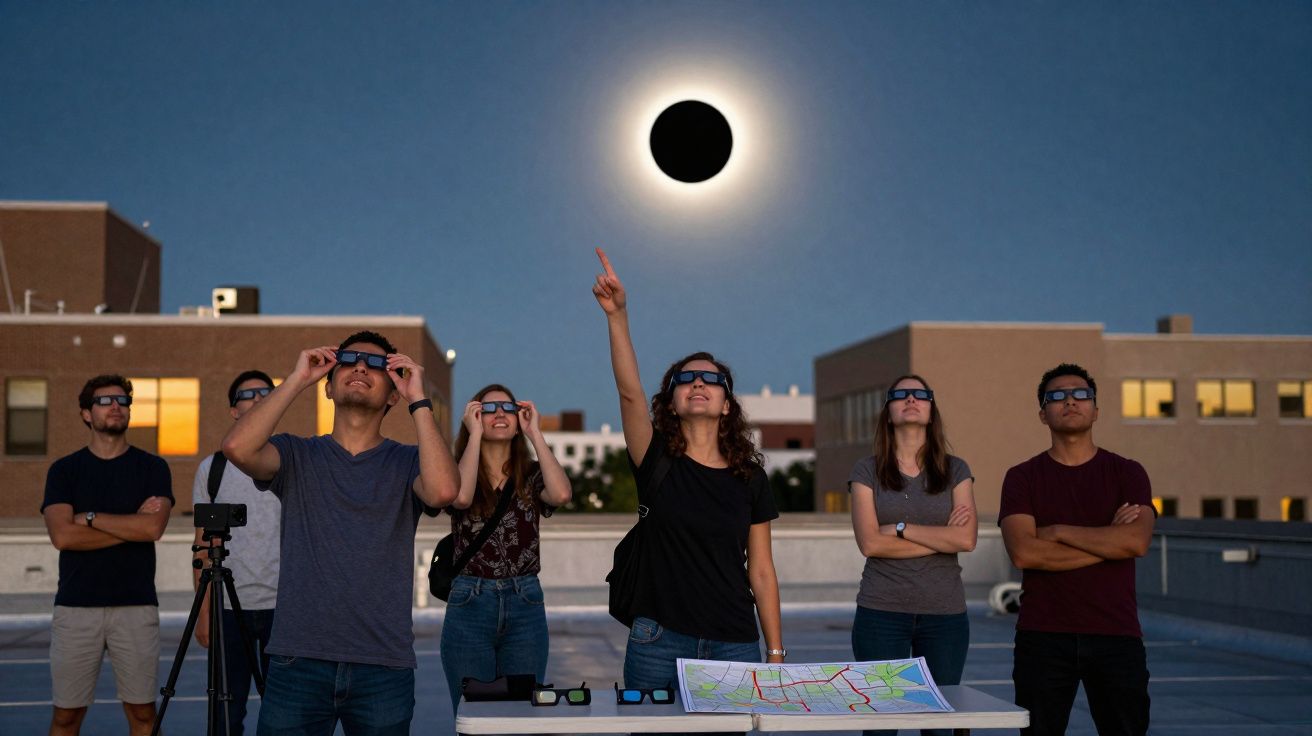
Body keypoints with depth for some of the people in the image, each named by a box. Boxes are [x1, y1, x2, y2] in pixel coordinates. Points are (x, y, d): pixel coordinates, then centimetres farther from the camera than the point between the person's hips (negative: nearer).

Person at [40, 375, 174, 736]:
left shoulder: (152, 467, 5)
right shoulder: (64, 470, 6)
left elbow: (153, 528, -11)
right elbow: (62, 535, -8)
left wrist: (89, 517, -7)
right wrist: (133, 523, -9)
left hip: (136, 606, 0)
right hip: (76, 607, 0)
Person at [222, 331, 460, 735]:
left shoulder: (406, 462, 6)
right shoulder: (298, 456, 7)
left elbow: (444, 490, -17)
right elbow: (237, 447, -13)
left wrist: (418, 399, -11)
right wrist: (297, 380, -6)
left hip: (384, 667, 0)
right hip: (298, 661, 0)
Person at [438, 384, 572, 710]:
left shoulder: (531, 476, 6)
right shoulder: (457, 472, 3)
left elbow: (561, 494, -17)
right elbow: (462, 497, -22)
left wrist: (535, 432, -9)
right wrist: (475, 434, -12)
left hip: (525, 604, 1)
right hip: (469, 605, -1)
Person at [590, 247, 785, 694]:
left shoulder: (750, 479, 6)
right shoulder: (657, 461, 0)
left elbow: (761, 572, 6)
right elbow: (630, 392, -17)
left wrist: (776, 653, 4)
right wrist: (618, 315, -30)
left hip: (734, 645, 2)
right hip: (659, 642, -1)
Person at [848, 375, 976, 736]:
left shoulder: (955, 470, 8)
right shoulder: (867, 471, 4)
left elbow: (967, 538, -6)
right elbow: (870, 542, -8)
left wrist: (901, 528, -8)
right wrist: (941, 537, -6)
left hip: (945, 613, 1)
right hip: (881, 612, -1)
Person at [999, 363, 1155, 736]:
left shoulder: (1127, 473, 6)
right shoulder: (1023, 478, 4)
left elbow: (1137, 541, -11)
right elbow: (1023, 552, -11)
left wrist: (1058, 531, -9)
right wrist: (1107, 540, -9)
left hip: (1116, 634, 1)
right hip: (1043, 636, 0)